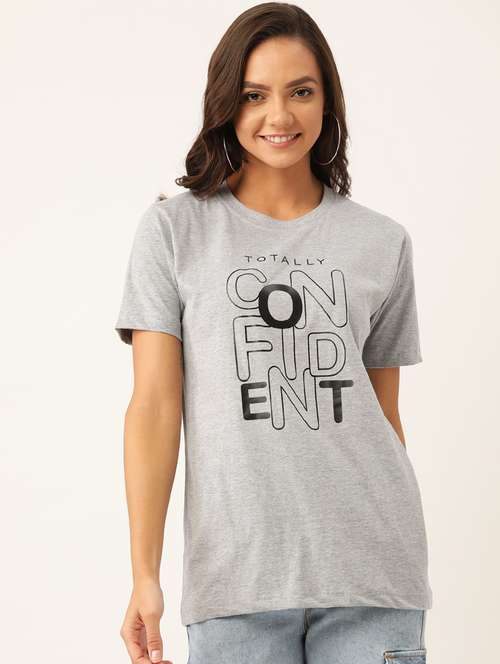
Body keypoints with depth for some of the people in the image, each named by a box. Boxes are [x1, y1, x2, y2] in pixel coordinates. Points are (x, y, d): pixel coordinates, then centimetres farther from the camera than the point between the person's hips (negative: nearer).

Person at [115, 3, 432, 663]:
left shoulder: (382, 243, 8)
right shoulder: (173, 230, 2)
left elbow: (384, 417, 13)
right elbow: (154, 404, -3)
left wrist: (405, 565, 14)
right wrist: (145, 574, -9)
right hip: (235, 578, -1)